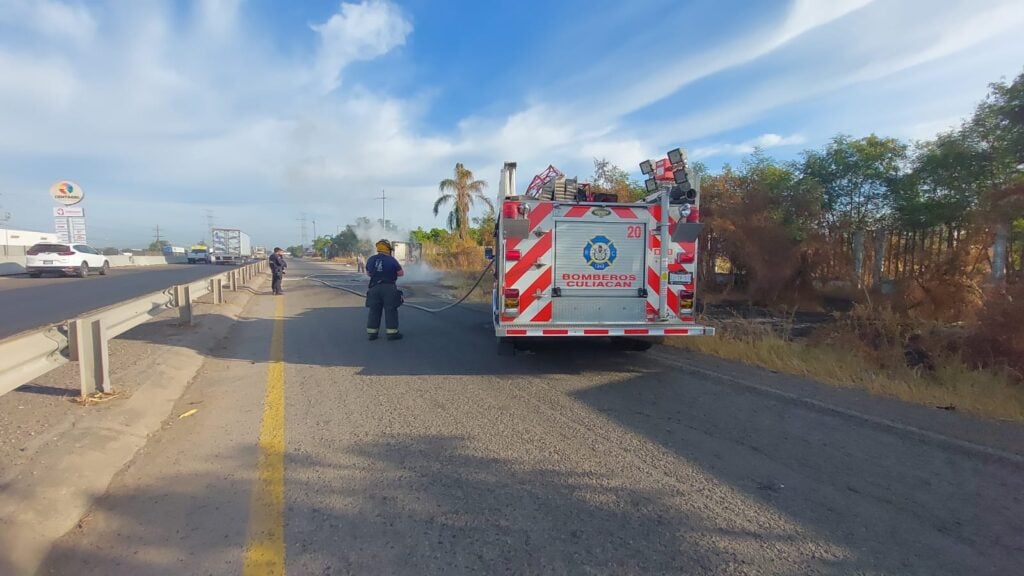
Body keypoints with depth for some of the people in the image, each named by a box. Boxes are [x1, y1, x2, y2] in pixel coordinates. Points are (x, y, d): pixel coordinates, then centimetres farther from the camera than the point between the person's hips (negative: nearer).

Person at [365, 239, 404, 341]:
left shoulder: (371, 259, 5)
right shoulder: (391, 260, -9)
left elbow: (368, 273, 19)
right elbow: (401, 273, -3)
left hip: (374, 288, 4)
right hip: (389, 288, -4)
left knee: (374, 310, 11)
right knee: (390, 311, 2)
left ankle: (372, 333, 14)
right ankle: (392, 333, 3)